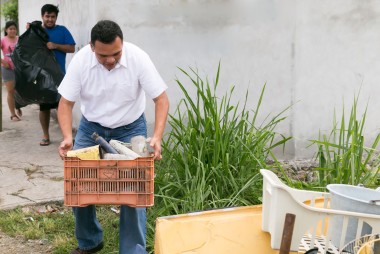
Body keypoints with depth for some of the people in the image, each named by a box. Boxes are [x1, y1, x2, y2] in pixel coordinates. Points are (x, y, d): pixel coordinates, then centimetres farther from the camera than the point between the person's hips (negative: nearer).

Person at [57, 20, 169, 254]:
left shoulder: (138, 58, -25)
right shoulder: (80, 61, -21)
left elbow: (161, 99, -21)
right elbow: (66, 103, -13)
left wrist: (157, 137, -36)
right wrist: (68, 137, -30)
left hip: (130, 129, -2)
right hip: (91, 127, 2)